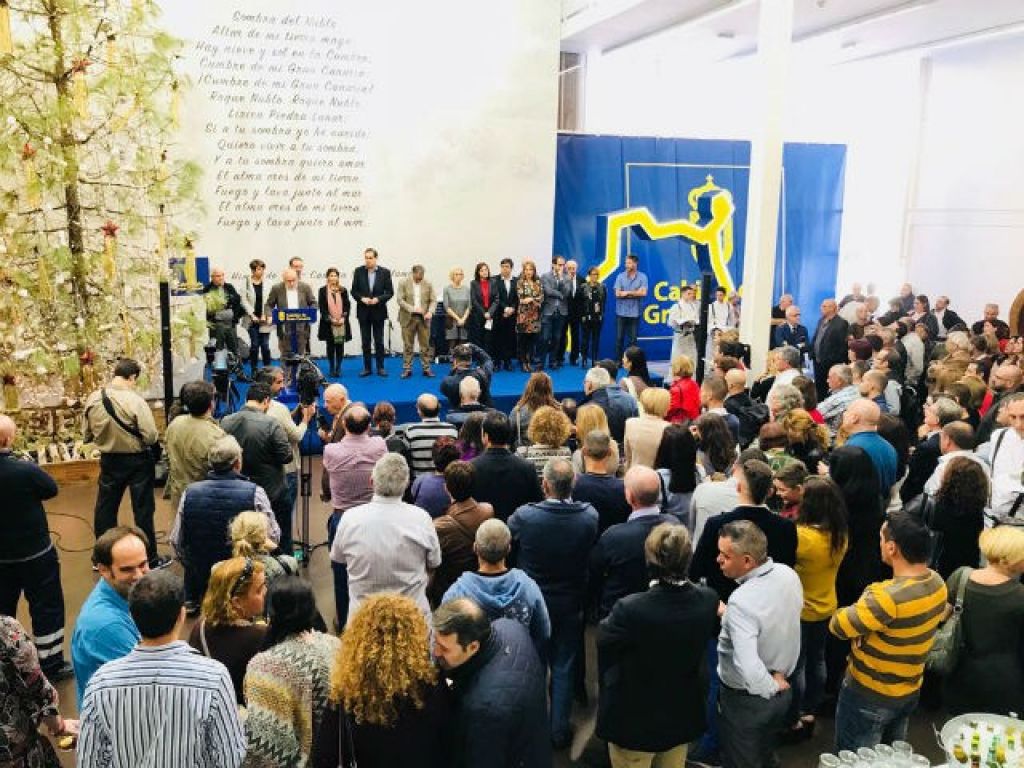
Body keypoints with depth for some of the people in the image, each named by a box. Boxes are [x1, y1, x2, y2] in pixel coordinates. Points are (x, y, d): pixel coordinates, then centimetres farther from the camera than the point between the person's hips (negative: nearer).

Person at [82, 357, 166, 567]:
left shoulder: (92, 399, -7)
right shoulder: (135, 401, -22)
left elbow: (86, 435, 2)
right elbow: (151, 437, -21)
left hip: (109, 461, 4)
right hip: (137, 461, -4)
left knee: (105, 508, 18)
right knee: (143, 510, 8)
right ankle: (150, 559, 16)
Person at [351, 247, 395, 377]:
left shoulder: (385, 272, -3)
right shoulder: (358, 271, 1)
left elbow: (390, 292, -2)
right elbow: (354, 291, 3)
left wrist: (378, 299, -17)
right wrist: (362, 298, -15)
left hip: (378, 311, -1)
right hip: (363, 311, 1)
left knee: (379, 341, 4)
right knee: (365, 341, 7)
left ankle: (380, 367, 12)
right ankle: (366, 368, 13)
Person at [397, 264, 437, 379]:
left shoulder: (428, 284, 5)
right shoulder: (403, 283, -1)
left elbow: (433, 300, 3)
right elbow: (400, 300, -6)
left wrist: (430, 311, -16)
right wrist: (412, 309, -19)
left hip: (423, 318, 2)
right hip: (408, 318, -1)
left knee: (425, 345, 3)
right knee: (408, 345, 3)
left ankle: (426, 368, 10)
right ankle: (407, 369, 9)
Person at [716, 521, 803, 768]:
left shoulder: (741, 602, -36)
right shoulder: (789, 575, -13)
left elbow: (749, 667, -40)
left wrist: (771, 688, -22)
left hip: (746, 699, -6)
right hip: (782, 691, 6)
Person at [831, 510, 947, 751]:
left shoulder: (888, 597, -35)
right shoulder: (936, 582, -9)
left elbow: (838, 626, -26)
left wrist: (858, 607, -6)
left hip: (869, 696, -7)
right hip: (910, 692, 7)